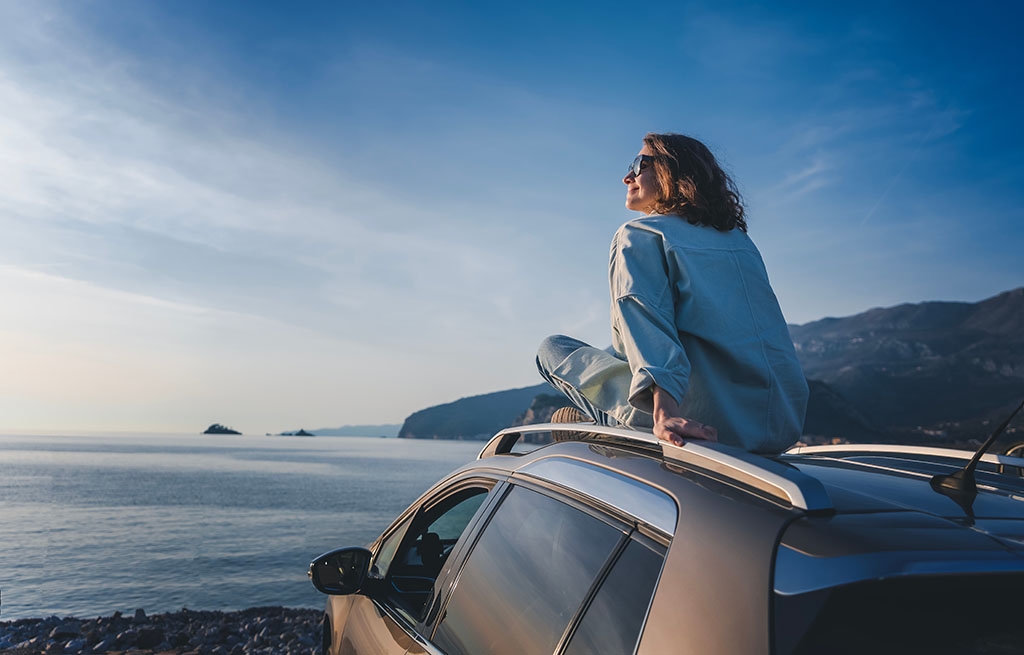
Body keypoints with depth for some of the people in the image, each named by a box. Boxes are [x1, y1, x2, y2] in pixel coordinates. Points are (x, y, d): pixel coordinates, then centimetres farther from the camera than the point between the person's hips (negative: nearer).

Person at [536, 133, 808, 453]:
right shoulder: (740, 238, 20)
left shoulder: (636, 235, -1)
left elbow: (644, 317, -20)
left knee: (552, 348, 6)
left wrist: (663, 413, -32)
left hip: (703, 419, -7)